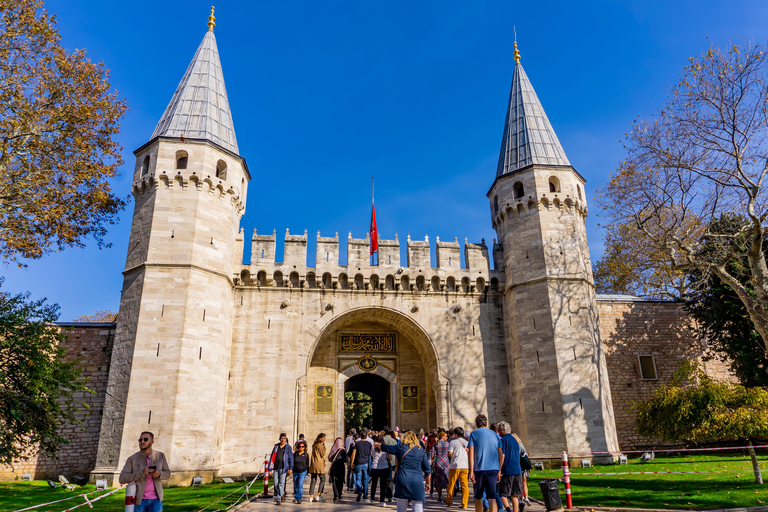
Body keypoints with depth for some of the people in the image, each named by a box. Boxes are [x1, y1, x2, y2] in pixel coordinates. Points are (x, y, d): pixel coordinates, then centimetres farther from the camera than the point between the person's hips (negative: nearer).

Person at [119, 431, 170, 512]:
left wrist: (159, 474, -19)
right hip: (138, 499, 0)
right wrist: (141, 472, -28)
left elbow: (167, 474, 6)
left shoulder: (160, 455, -2)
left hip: (155, 500, 1)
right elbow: (122, 479, -14)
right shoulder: (132, 459, -6)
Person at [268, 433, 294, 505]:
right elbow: (272, 457, 10)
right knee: (276, 484, 7)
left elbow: (291, 458, 0)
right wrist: (270, 468, 7)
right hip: (276, 468, 3)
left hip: (283, 468, -3)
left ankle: (278, 499, 0)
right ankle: (282, 494, 32)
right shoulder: (276, 447, 9)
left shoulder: (288, 448, 1)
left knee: (281, 483, -6)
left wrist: (291, 468, -8)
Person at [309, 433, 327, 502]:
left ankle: (311, 497, 4)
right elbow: (322, 454, -8)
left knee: (313, 480, 6)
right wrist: (324, 446, -6)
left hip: (313, 465, 8)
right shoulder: (319, 445, -10)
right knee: (323, 479, 2)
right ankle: (319, 496, 0)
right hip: (319, 464, -8)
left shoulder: (314, 445, 17)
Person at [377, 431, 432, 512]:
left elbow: (384, 447, 20)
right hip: (417, 482, 0)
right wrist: (427, 483, 21)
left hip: (402, 481, 0)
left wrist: (377, 444, 41)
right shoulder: (421, 450, 9)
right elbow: (428, 469, 11)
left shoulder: (400, 447, 6)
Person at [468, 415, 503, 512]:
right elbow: (501, 455, 10)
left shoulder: (473, 434, 2)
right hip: (494, 469, 2)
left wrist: (471, 471, -8)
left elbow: (471, 454, -7)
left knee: (478, 497, 14)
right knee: (492, 497, -1)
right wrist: (499, 471, 16)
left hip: (479, 469, -2)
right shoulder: (495, 435, 13)